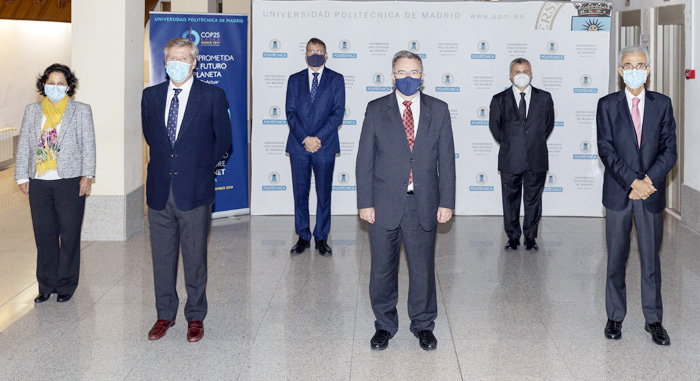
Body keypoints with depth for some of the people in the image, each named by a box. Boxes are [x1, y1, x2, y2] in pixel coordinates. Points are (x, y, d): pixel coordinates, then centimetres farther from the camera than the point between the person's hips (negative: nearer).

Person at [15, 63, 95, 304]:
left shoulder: (82, 111, 5)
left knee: (69, 235, 2)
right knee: (44, 235, 6)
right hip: (39, 183, 2)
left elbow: (88, 146, 1)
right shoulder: (32, 111, 12)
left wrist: (86, 176, -7)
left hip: (70, 182, -2)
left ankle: (66, 286, 14)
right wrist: (22, 177, 6)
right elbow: (23, 146, 12)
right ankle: (46, 286, 17)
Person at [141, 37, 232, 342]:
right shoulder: (151, 96, 7)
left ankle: (195, 317, 20)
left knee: (195, 257, 6)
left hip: (194, 190, -3)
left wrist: (201, 166, 5)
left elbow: (223, 140, 5)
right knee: (162, 257, 11)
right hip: (159, 190, 3)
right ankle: (165, 315, 26)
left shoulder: (213, 96, -3)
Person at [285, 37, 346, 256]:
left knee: (324, 194, 3)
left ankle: (321, 238, 12)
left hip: (325, 146, -2)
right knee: (300, 193, 5)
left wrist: (318, 138, -13)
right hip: (298, 146, 2)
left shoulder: (336, 80, 4)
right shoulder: (294, 80, 10)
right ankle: (303, 237, 15)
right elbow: (290, 113, 3)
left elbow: (338, 113, -3)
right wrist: (305, 138, -11)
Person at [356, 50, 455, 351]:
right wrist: (365, 202, -5)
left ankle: (423, 325, 26)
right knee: (382, 269, 8)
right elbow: (365, 160, 1)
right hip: (385, 204, 0)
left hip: (424, 204, 1)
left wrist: (446, 202, -1)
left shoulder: (438, 110, 5)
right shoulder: (376, 110, 2)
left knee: (423, 268, 9)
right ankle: (385, 325, 25)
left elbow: (446, 159, 4)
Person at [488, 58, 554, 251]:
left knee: (533, 201, 7)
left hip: (536, 160, 0)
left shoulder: (544, 98, 4)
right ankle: (513, 237, 19)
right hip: (510, 160, 0)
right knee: (510, 201, 7)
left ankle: (530, 237, 18)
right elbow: (494, 126, 12)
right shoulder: (499, 100, 2)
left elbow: (549, 124, 14)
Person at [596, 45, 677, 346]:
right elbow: (606, 150, -6)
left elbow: (669, 149, 1)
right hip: (618, 193, -1)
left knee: (651, 258, 6)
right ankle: (615, 317, 18)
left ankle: (653, 320, 16)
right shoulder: (607, 105, 2)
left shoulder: (662, 104, 6)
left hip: (651, 193, 1)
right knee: (616, 258, 7)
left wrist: (649, 180, -13)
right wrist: (633, 182, -15)